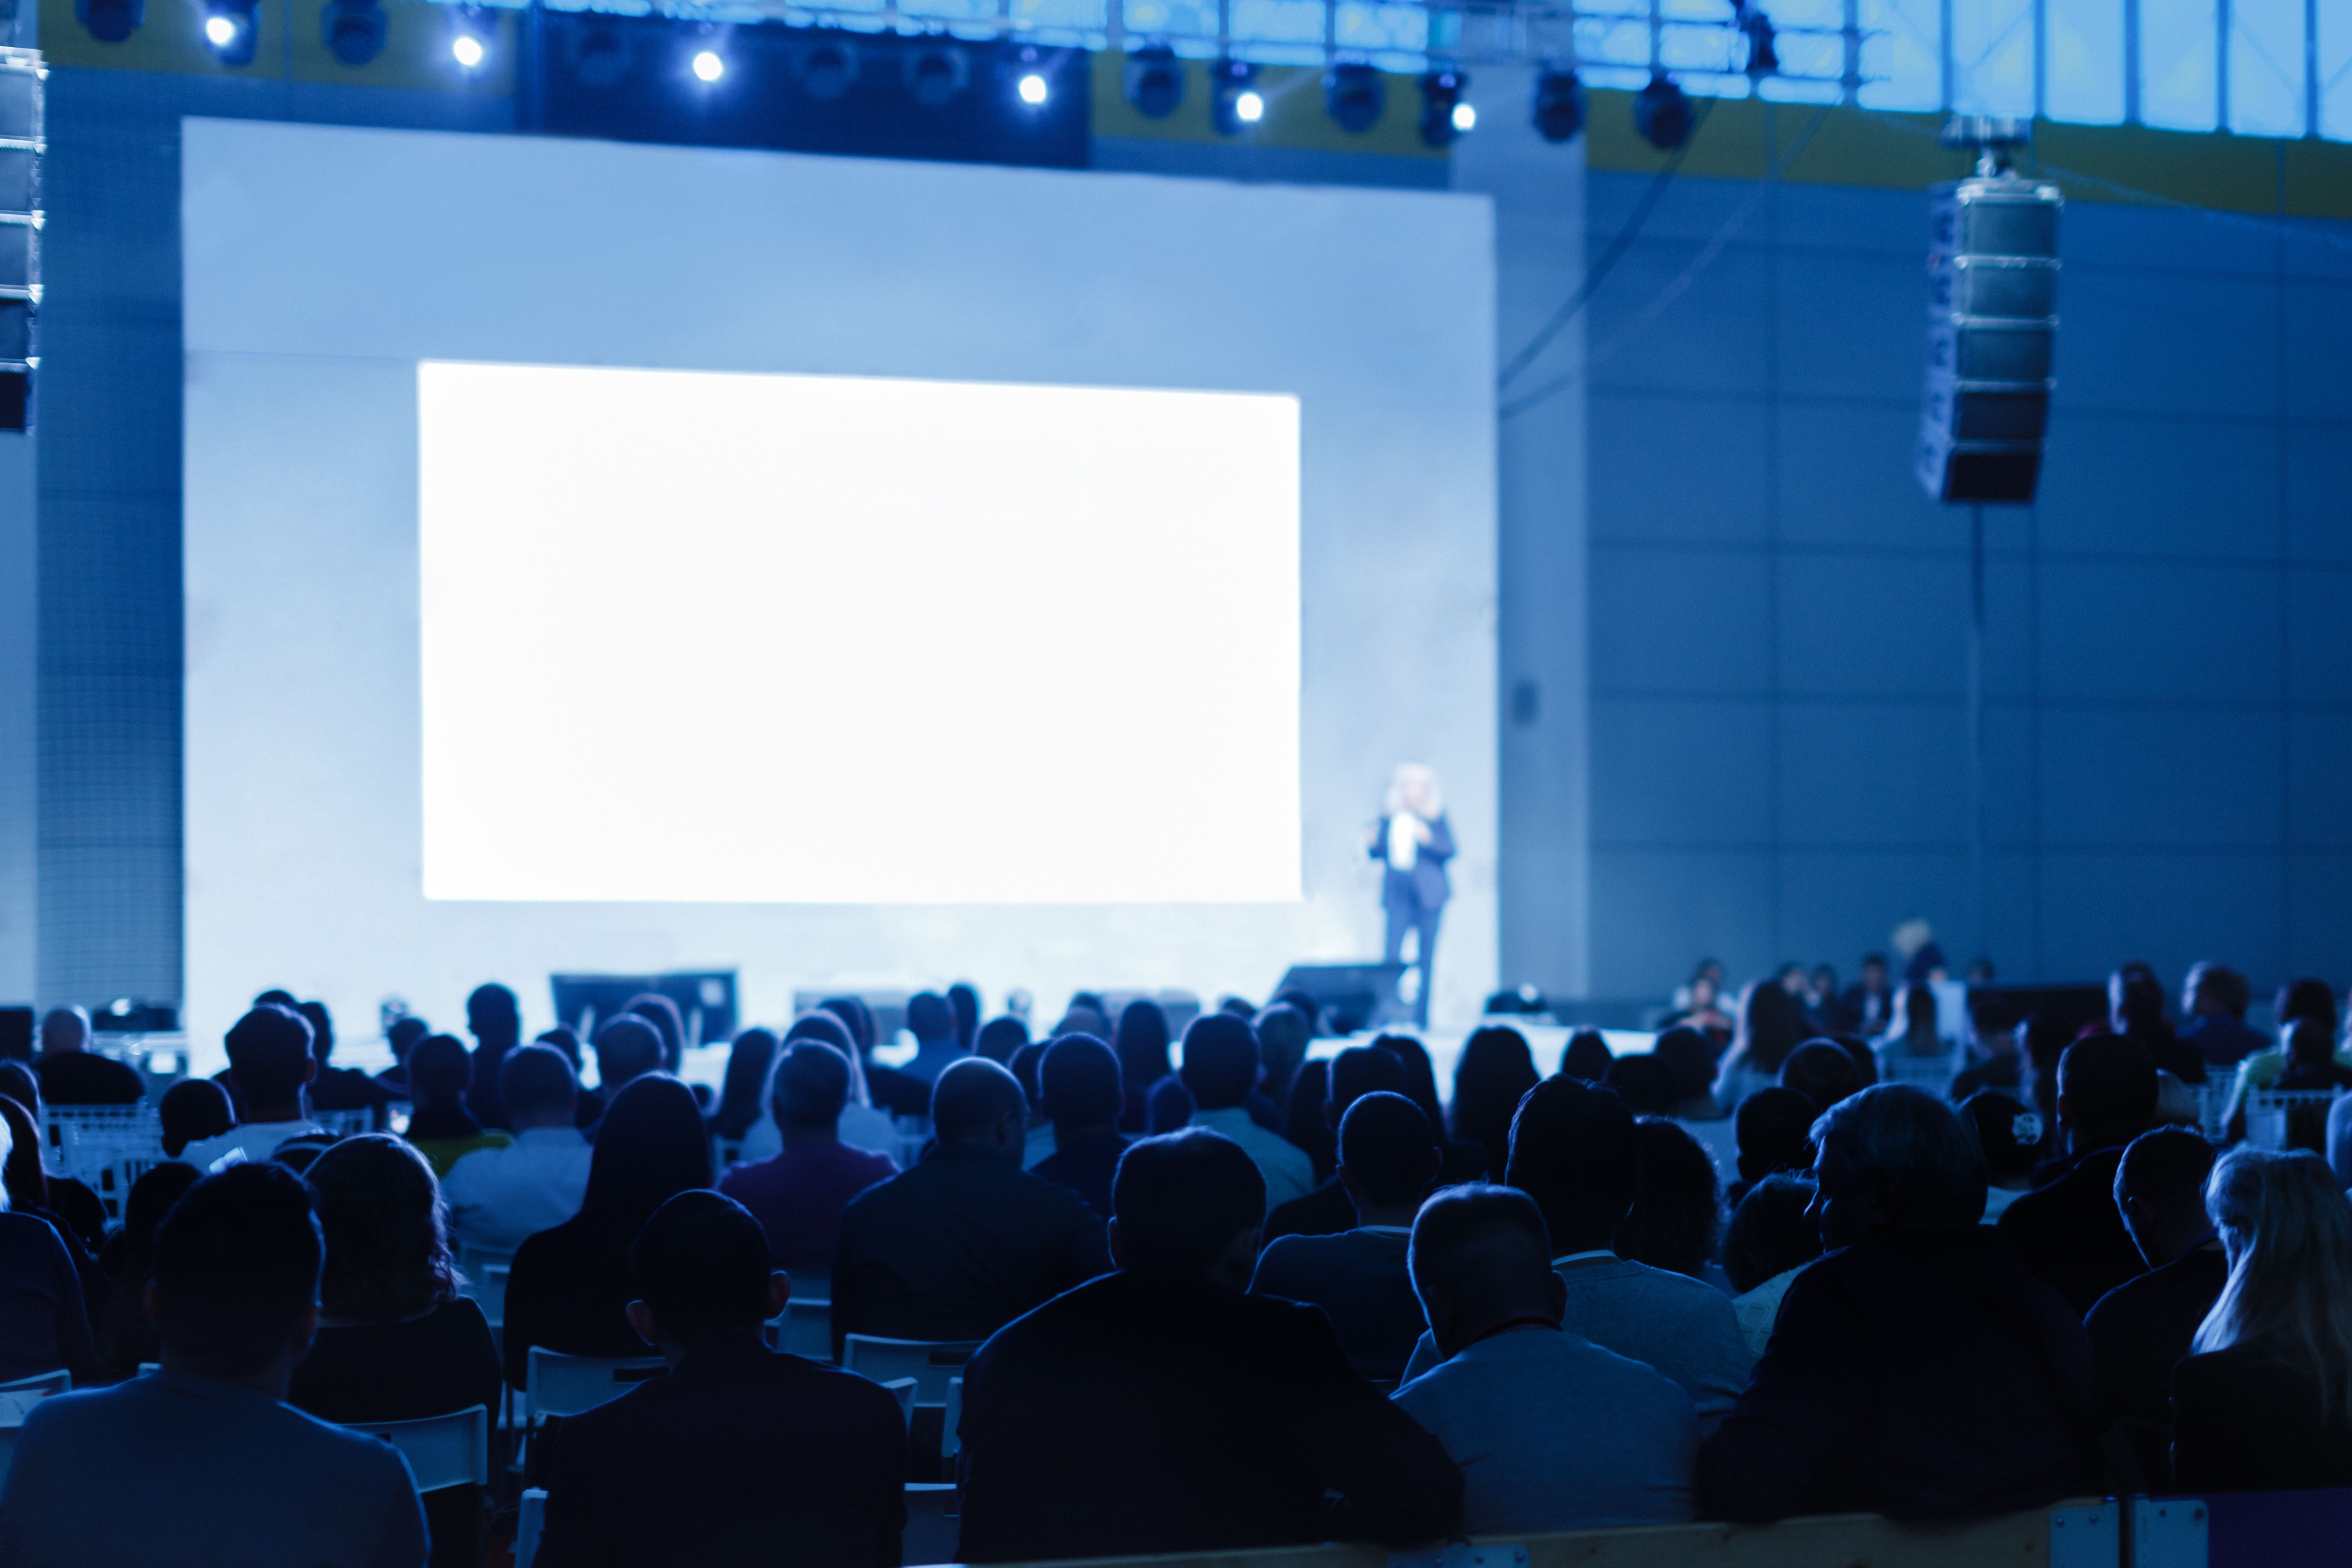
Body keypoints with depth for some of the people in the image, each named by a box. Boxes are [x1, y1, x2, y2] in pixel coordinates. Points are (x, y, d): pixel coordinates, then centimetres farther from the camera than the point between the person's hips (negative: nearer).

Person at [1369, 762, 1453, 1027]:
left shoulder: (1436, 817, 3)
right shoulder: (1389, 817, 10)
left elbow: (1449, 850, -4)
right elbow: (1377, 852, 14)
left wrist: (1428, 838, -21)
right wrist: (1373, 841, -8)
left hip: (1428, 894, -1)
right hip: (1397, 893, 1)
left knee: (1425, 958, 1)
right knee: (1391, 953, -9)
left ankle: (1421, 1016, 7)